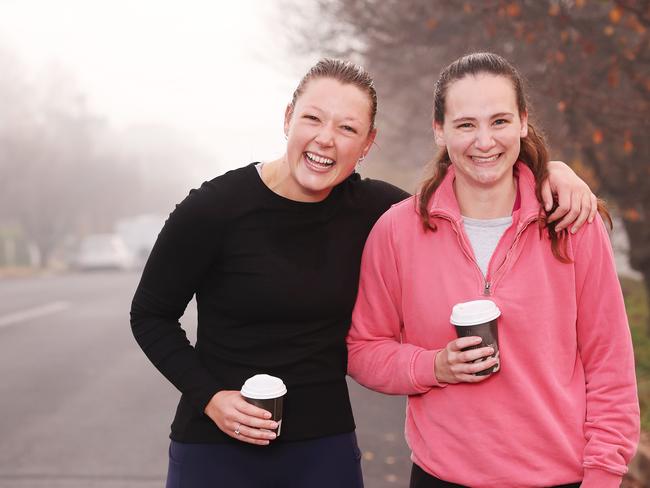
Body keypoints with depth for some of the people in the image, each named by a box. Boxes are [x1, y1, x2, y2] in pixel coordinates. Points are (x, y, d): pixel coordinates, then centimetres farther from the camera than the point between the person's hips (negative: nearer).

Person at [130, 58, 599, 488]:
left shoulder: (369, 209, -4)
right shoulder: (213, 209, -12)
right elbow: (151, 315, -1)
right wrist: (208, 394, -13)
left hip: (327, 449, 3)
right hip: (217, 450, -3)